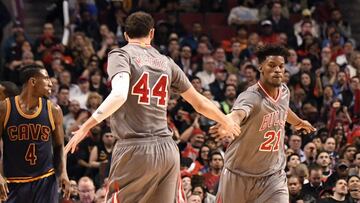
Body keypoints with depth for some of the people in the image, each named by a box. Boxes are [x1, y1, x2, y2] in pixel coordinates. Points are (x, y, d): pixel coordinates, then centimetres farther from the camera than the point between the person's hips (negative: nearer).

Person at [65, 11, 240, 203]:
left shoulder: (121, 55, -1)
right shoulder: (166, 62, 15)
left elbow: (119, 94, -21)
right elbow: (200, 103, 22)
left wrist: (86, 127, -20)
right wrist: (226, 122, 39)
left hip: (134, 149, -5)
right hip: (167, 149, 5)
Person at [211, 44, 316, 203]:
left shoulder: (284, 92, -1)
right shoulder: (251, 97, -24)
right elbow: (238, 114, -48)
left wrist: (298, 122, 45)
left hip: (273, 175, 4)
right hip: (239, 175, -4)